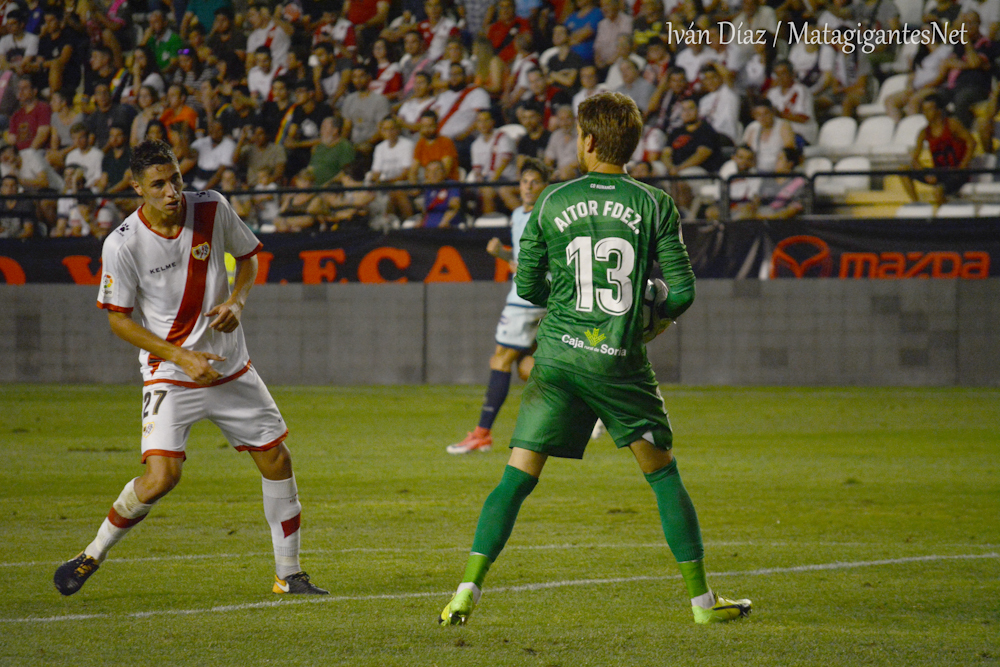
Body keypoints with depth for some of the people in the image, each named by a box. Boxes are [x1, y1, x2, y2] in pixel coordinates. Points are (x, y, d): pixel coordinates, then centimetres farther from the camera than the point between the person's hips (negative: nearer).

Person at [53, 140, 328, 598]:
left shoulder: (212, 209, -8)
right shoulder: (123, 245, -18)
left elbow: (249, 256, 10)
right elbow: (118, 319, -9)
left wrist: (237, 300, -11)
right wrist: (182, 357, -17)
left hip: (232, 370, 4)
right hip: (170, 376, -4)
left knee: (277, 460, 5)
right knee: (162, 475, -20)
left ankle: (288, 574, 20)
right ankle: (92, 555, 2)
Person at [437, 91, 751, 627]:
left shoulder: (552, 202, 2)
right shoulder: (655, 205, -1)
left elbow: (526, 286, 8)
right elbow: (682, 290, -3)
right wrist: (657, 317, 19)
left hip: (558, 357, 1)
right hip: (621, 361, -1)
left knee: (517, 478, 3)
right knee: (663, 474, 12)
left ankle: (467, 589, -6)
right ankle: (702, 598, 15)